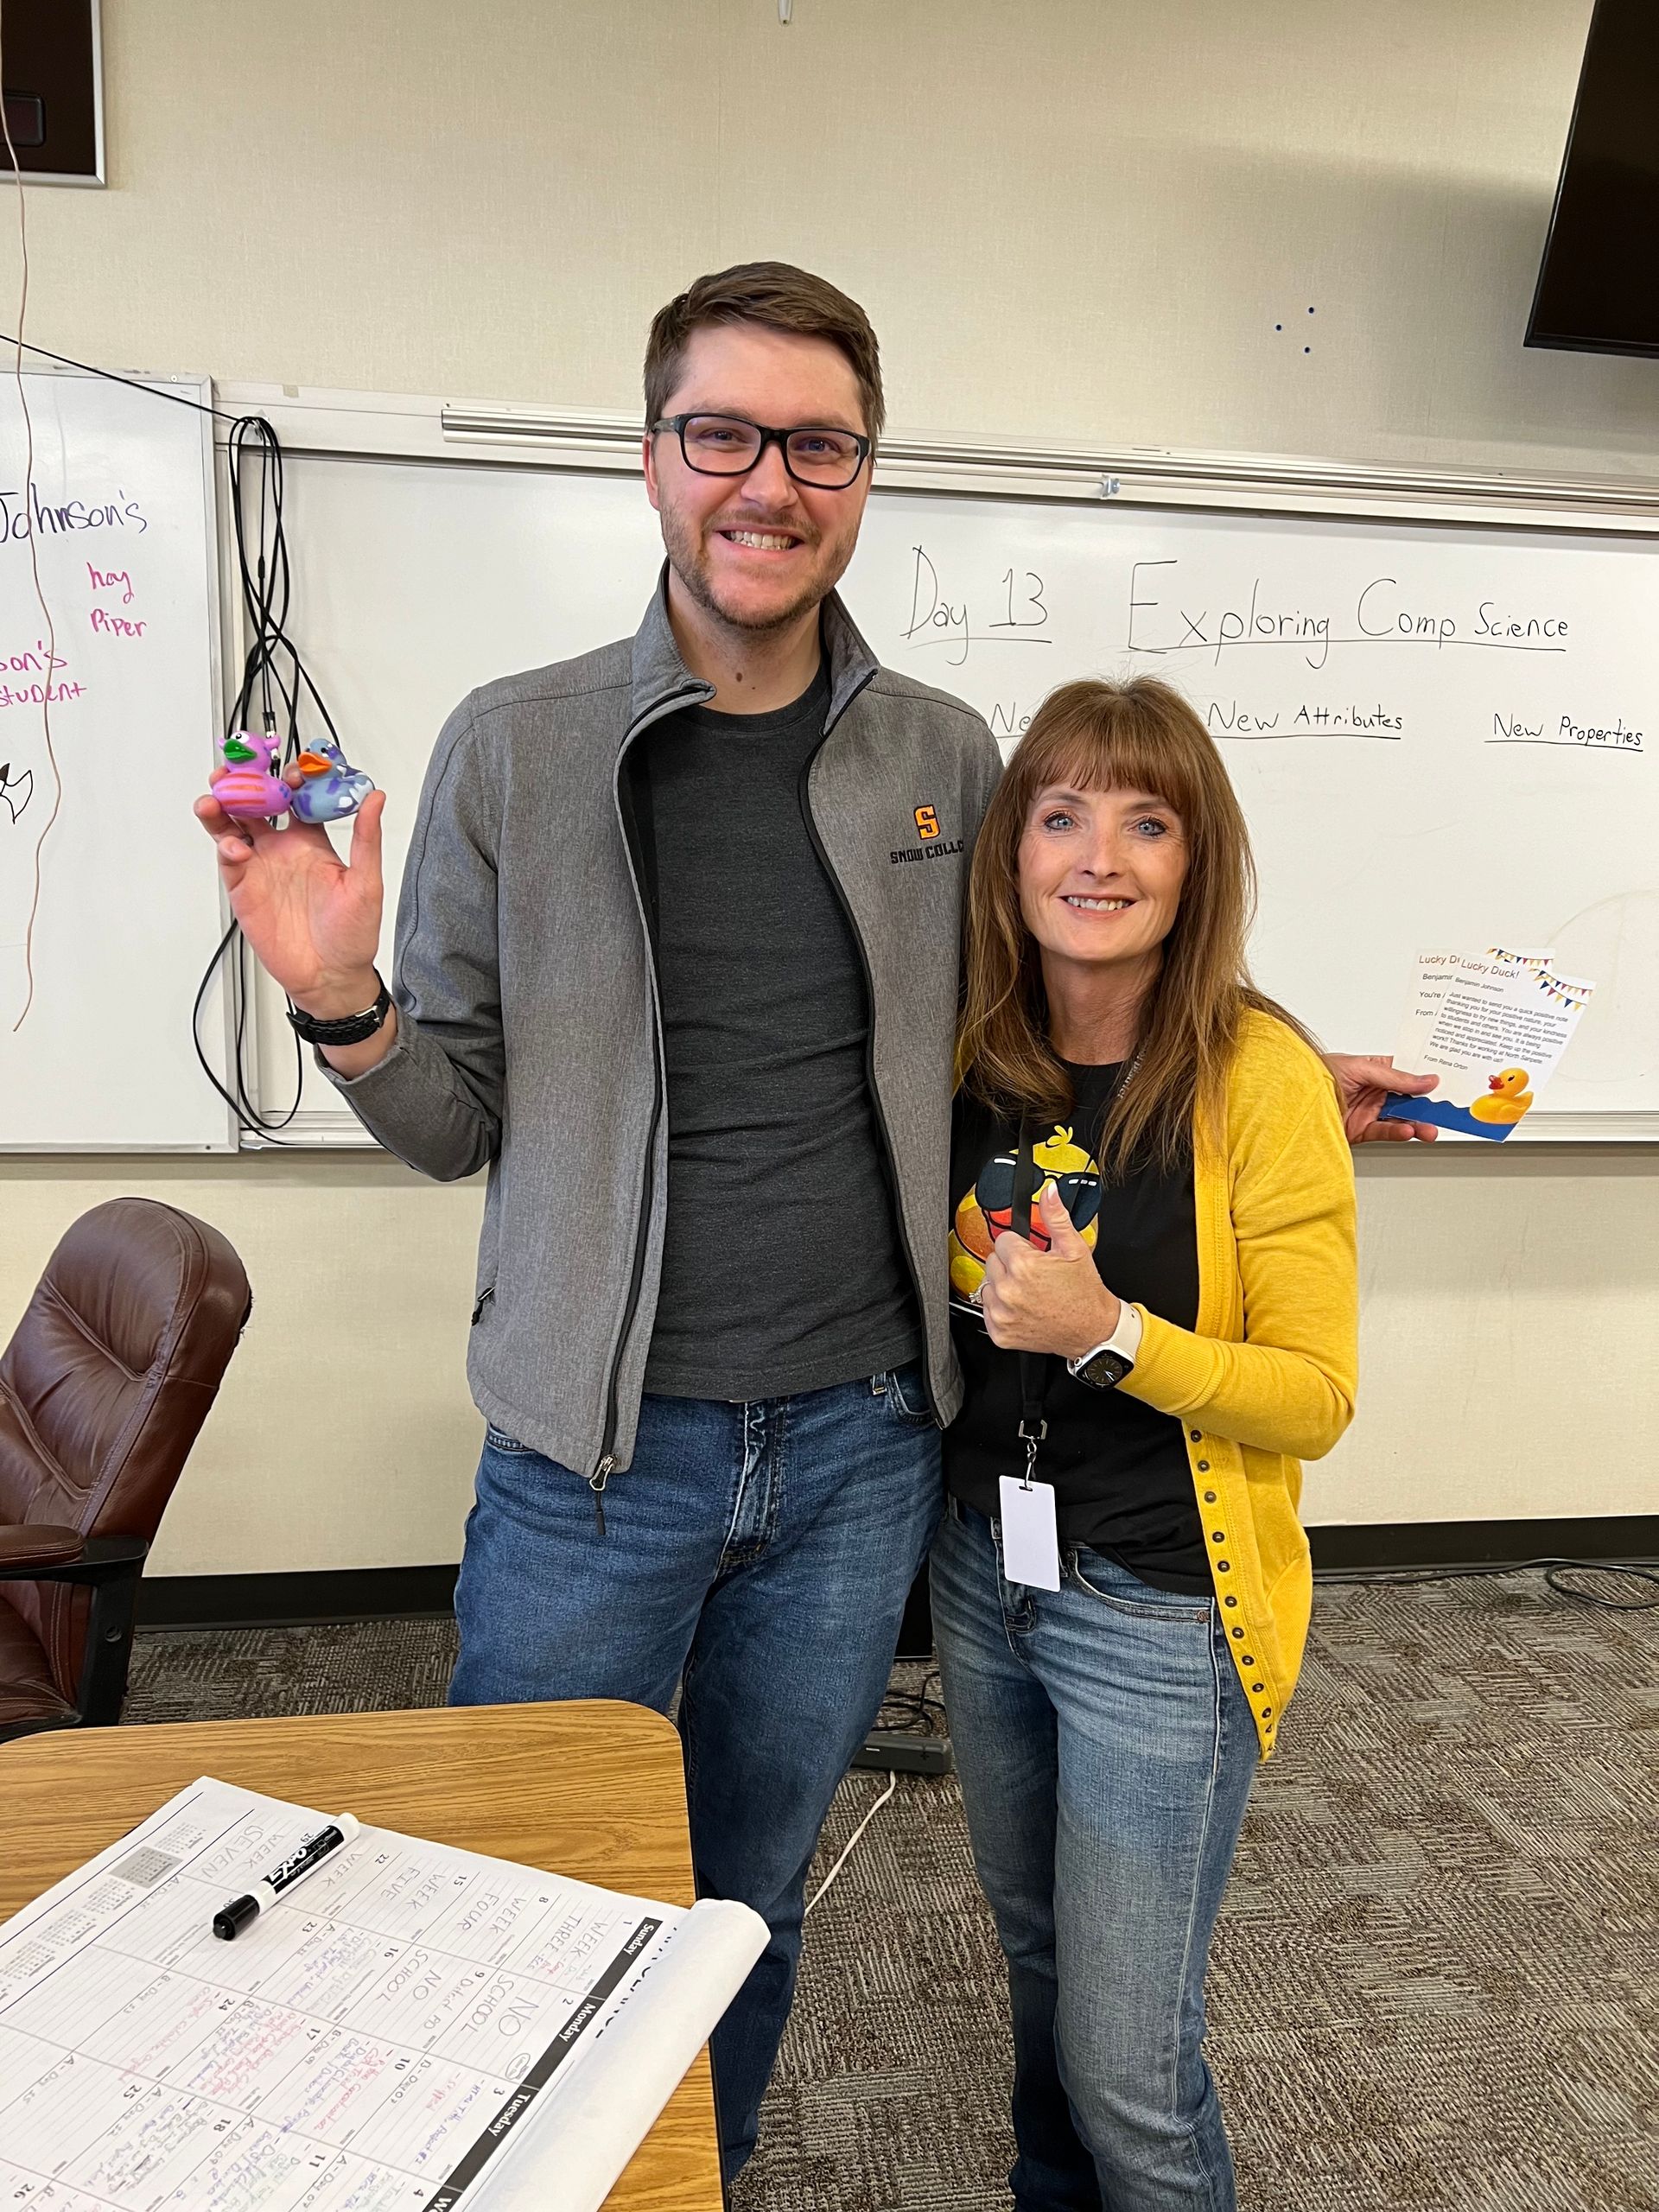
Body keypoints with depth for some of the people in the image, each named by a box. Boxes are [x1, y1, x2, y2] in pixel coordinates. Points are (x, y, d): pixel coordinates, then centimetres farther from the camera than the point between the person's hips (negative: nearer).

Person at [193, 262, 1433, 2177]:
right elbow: (459, 1121, 0)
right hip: (593, 1452, -1)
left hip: (861, 1439, 2)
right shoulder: (513, 747, -5)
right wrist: (341, 1002, -19)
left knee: (751, 1896, 22)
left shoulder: (945, 756, 1)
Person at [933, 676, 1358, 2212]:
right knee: (1037, 1956, 26)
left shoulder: (1259, 1079, -18)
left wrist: (1108, 1334, -27)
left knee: (1129, 2067, 5)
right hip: (984, 1575, 5)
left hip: (1160, 1617, -5)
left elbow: (1316, 1398, -16)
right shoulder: (973, 1053, -2)